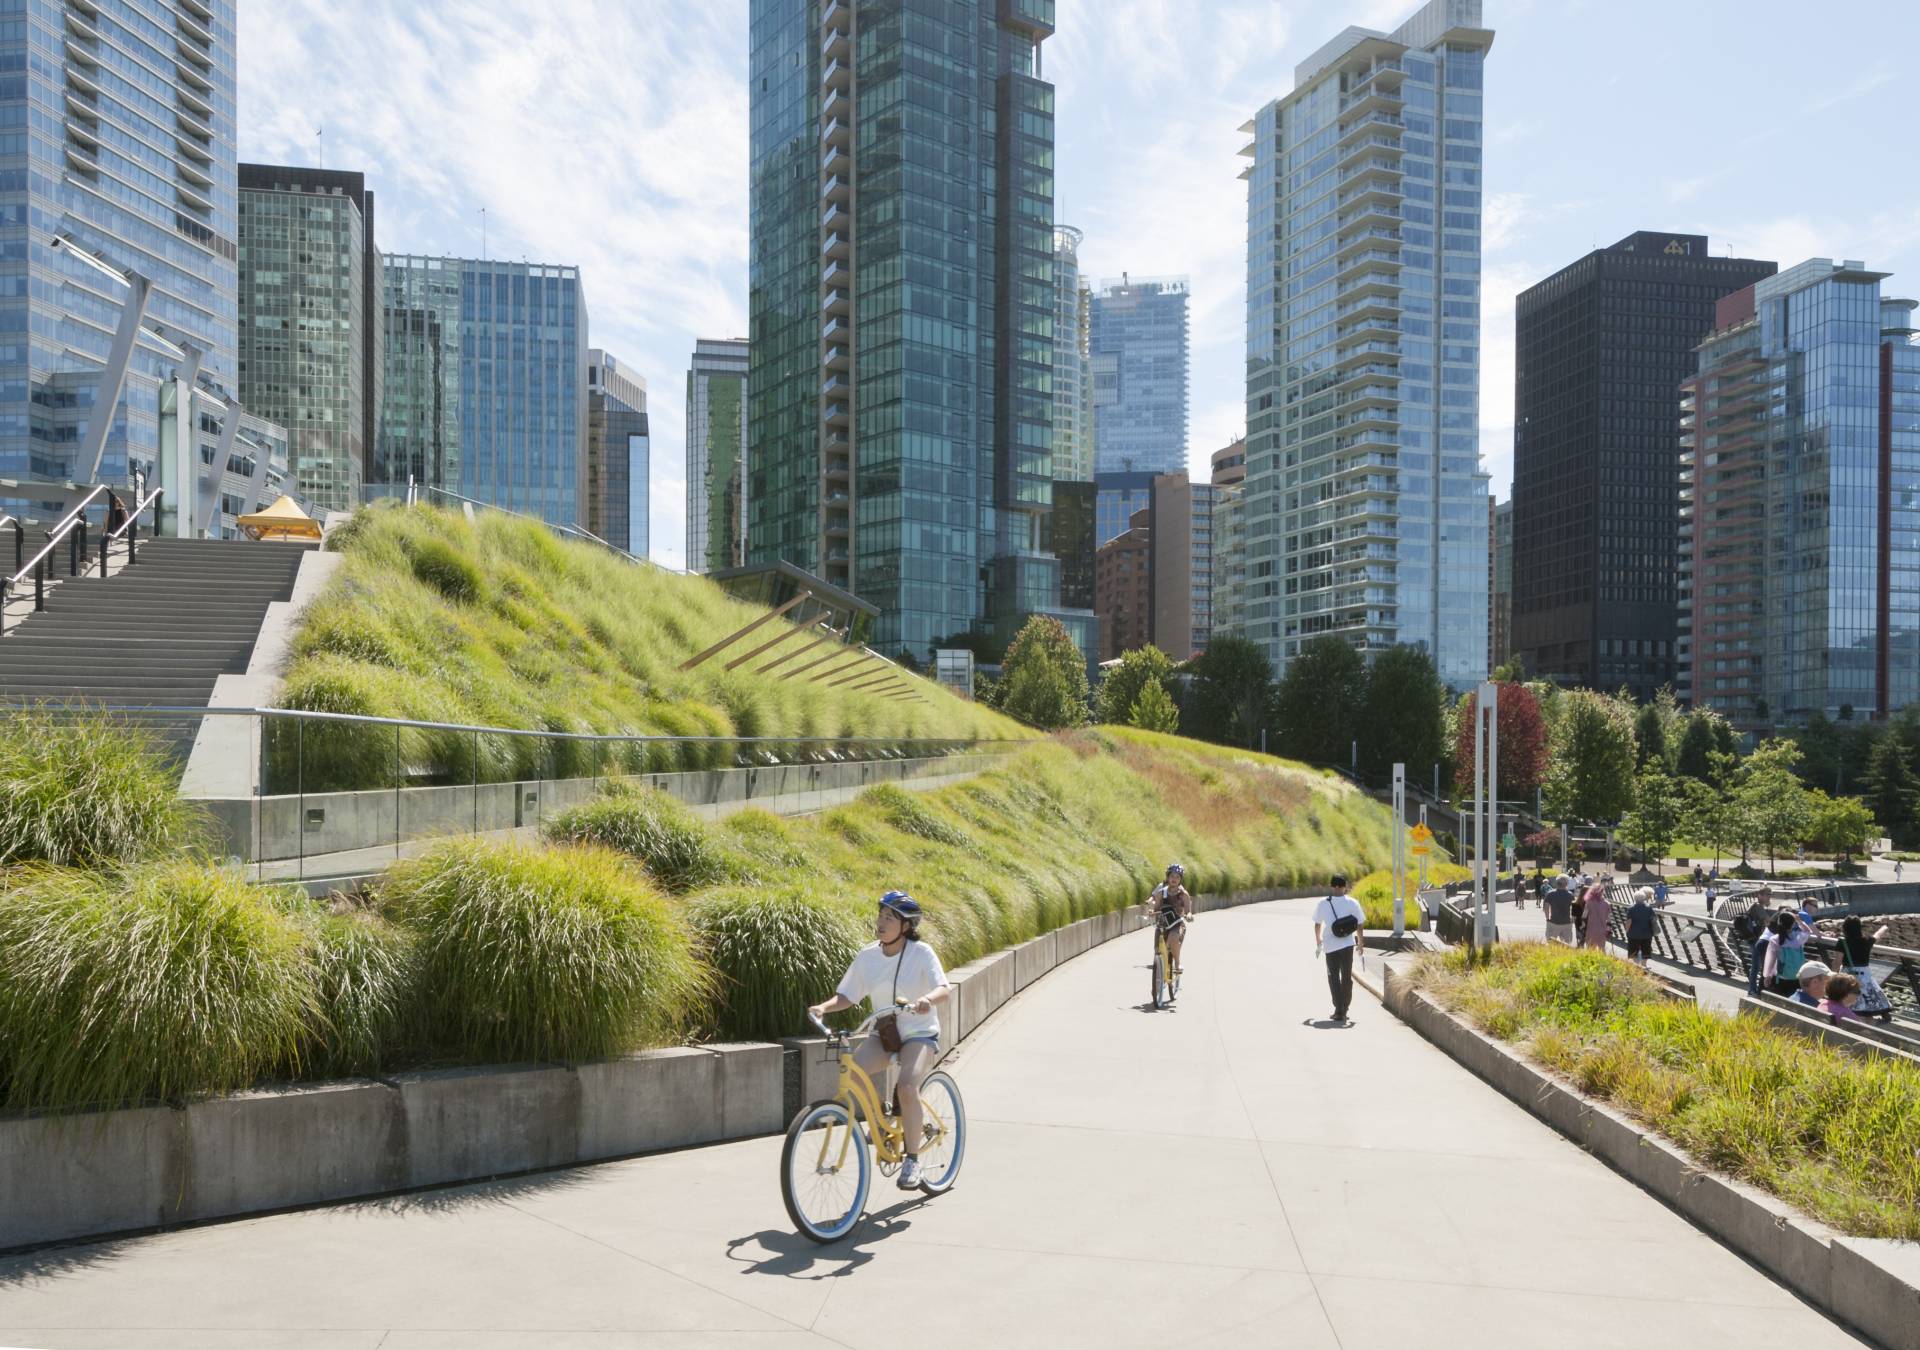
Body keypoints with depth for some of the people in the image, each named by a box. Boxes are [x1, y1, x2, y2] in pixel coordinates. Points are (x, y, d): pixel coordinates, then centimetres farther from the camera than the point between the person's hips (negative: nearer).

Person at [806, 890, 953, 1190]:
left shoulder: (921, 952, -13)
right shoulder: (867, 955, -2)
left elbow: (945, 989, -23)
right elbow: (846, 996, 0)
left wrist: (927, 999, -46)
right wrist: (823, 1007, -20)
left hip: (919, 1034, -4)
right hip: (883, 1033, 4)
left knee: (907, 1087, -29)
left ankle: (912, 1159, -11)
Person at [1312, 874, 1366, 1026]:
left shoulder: (1323, 904, -2)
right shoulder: (1352, 903, -3)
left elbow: (1317, 925, 7)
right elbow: (1360, 925, 1)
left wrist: (1318, 943, 21)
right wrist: (1361, 943, 14)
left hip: (1330, 946, -1)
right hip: (1348, 945, 1)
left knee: (1334, 978, 7)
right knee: (1347, 977, 13)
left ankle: (1339, 1010, -2)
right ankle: (1344, 1010, 19)